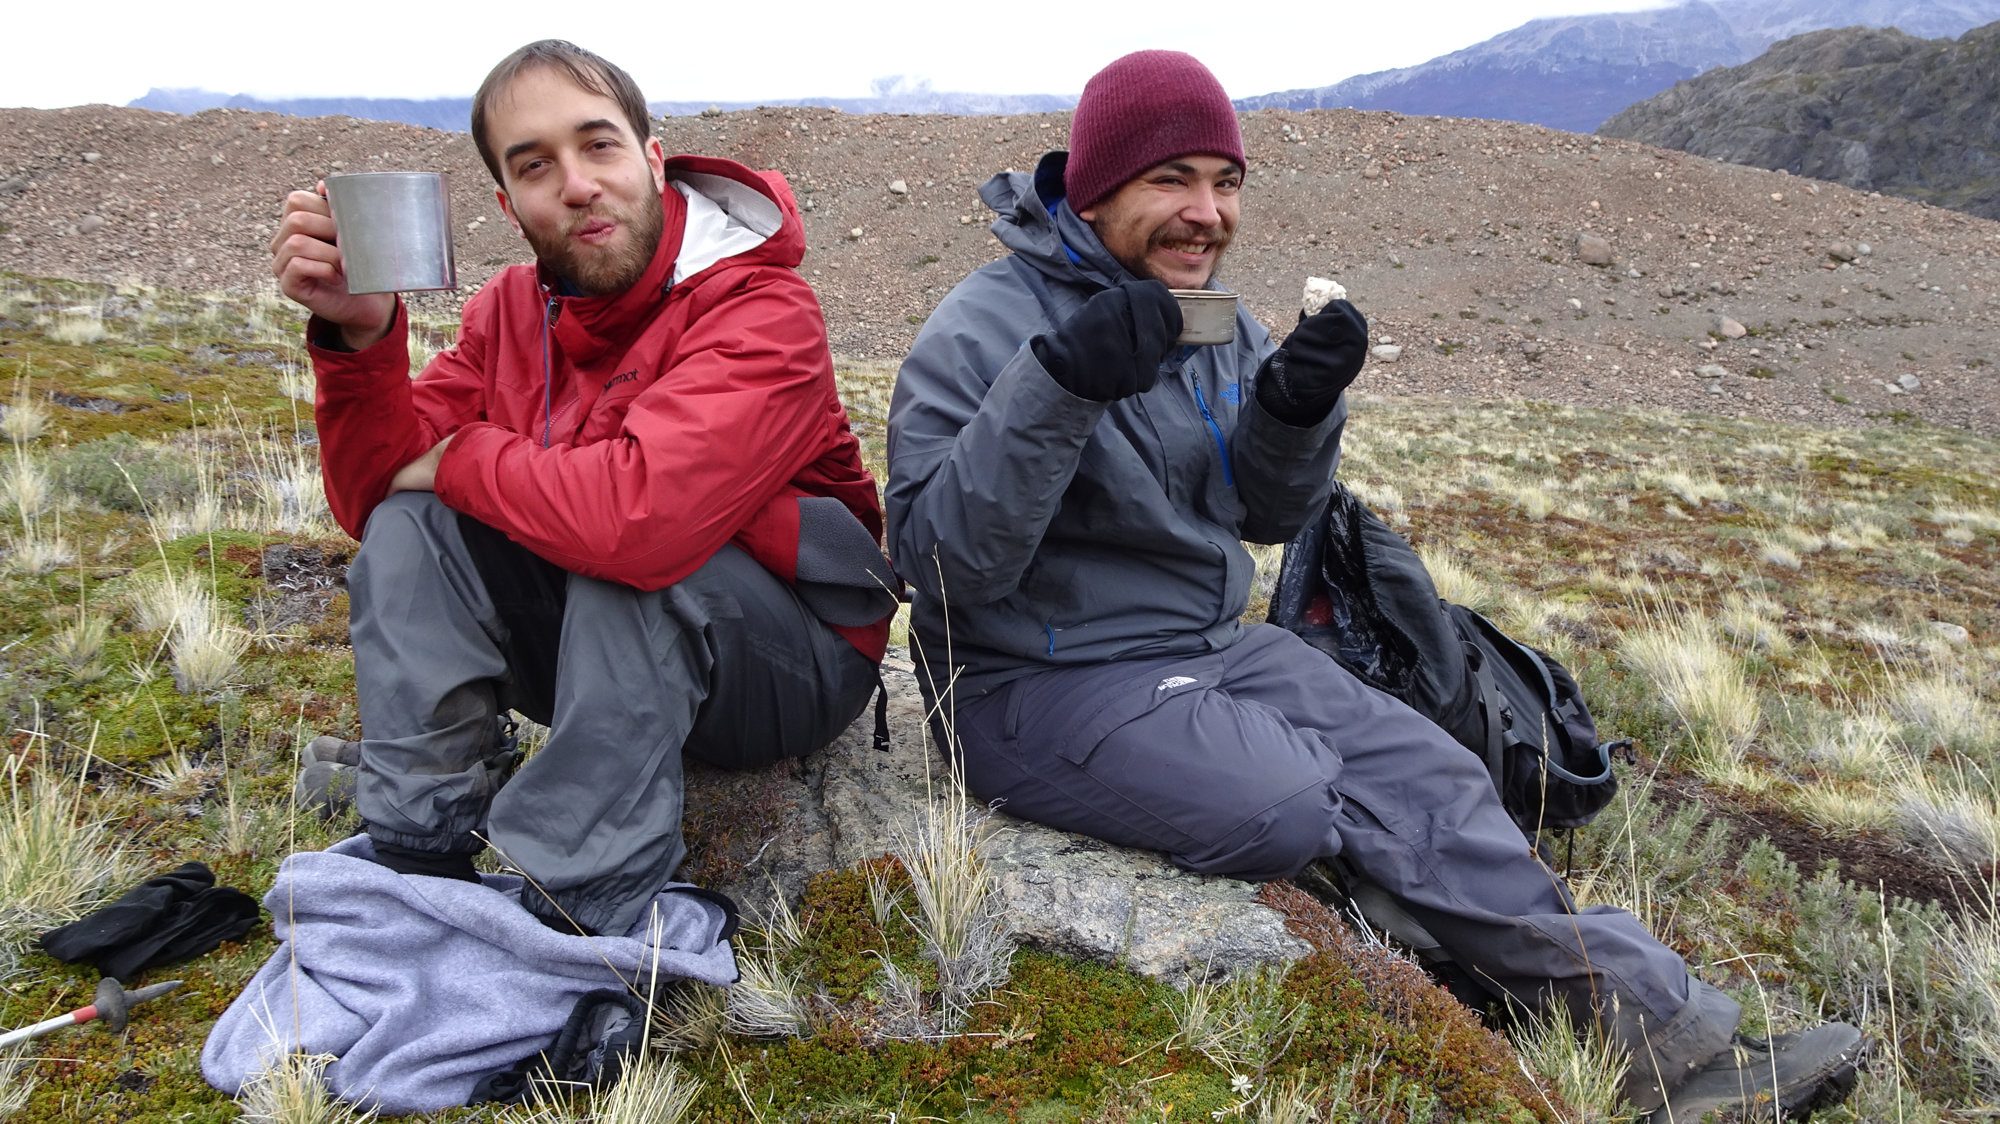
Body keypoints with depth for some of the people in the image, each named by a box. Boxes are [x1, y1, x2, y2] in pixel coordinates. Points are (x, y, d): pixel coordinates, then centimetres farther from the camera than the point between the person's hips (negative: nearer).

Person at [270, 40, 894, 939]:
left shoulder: (763, 313, -23)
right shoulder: (512, 309, 0)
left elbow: (641, 511, -41)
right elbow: (375, 496, -5)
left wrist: (460, 458, -21)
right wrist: (360, 335, -24)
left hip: (795, 658, -6)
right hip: (592, 647, 6)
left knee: (627, 554, -34)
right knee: (409, 525, -11)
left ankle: (578, 916, -23)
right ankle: (414, 867, -10)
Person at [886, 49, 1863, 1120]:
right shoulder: (980, 334, -15)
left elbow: (1265, 516, 11)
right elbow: (940, 558, -23)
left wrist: (1296, 409, -11)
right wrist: (1056, 384, -35)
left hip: (1213, 643, 7)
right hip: (1041, 684, -6)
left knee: (1425, 770, -9)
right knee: (1287, 803, -29)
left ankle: (1669, 1032, -5)